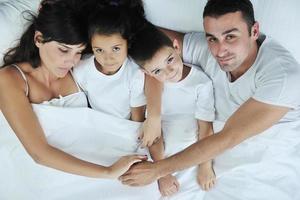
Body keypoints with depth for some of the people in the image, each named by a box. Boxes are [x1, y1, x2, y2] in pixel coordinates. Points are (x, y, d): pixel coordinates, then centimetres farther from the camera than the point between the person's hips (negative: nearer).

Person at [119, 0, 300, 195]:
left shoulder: (284, 76, -28)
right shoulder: (206, 47, -15)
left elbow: (227, 138, -29)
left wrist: (157, 170, -27)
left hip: (269, 177, -4)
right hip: (216, 160, 4)